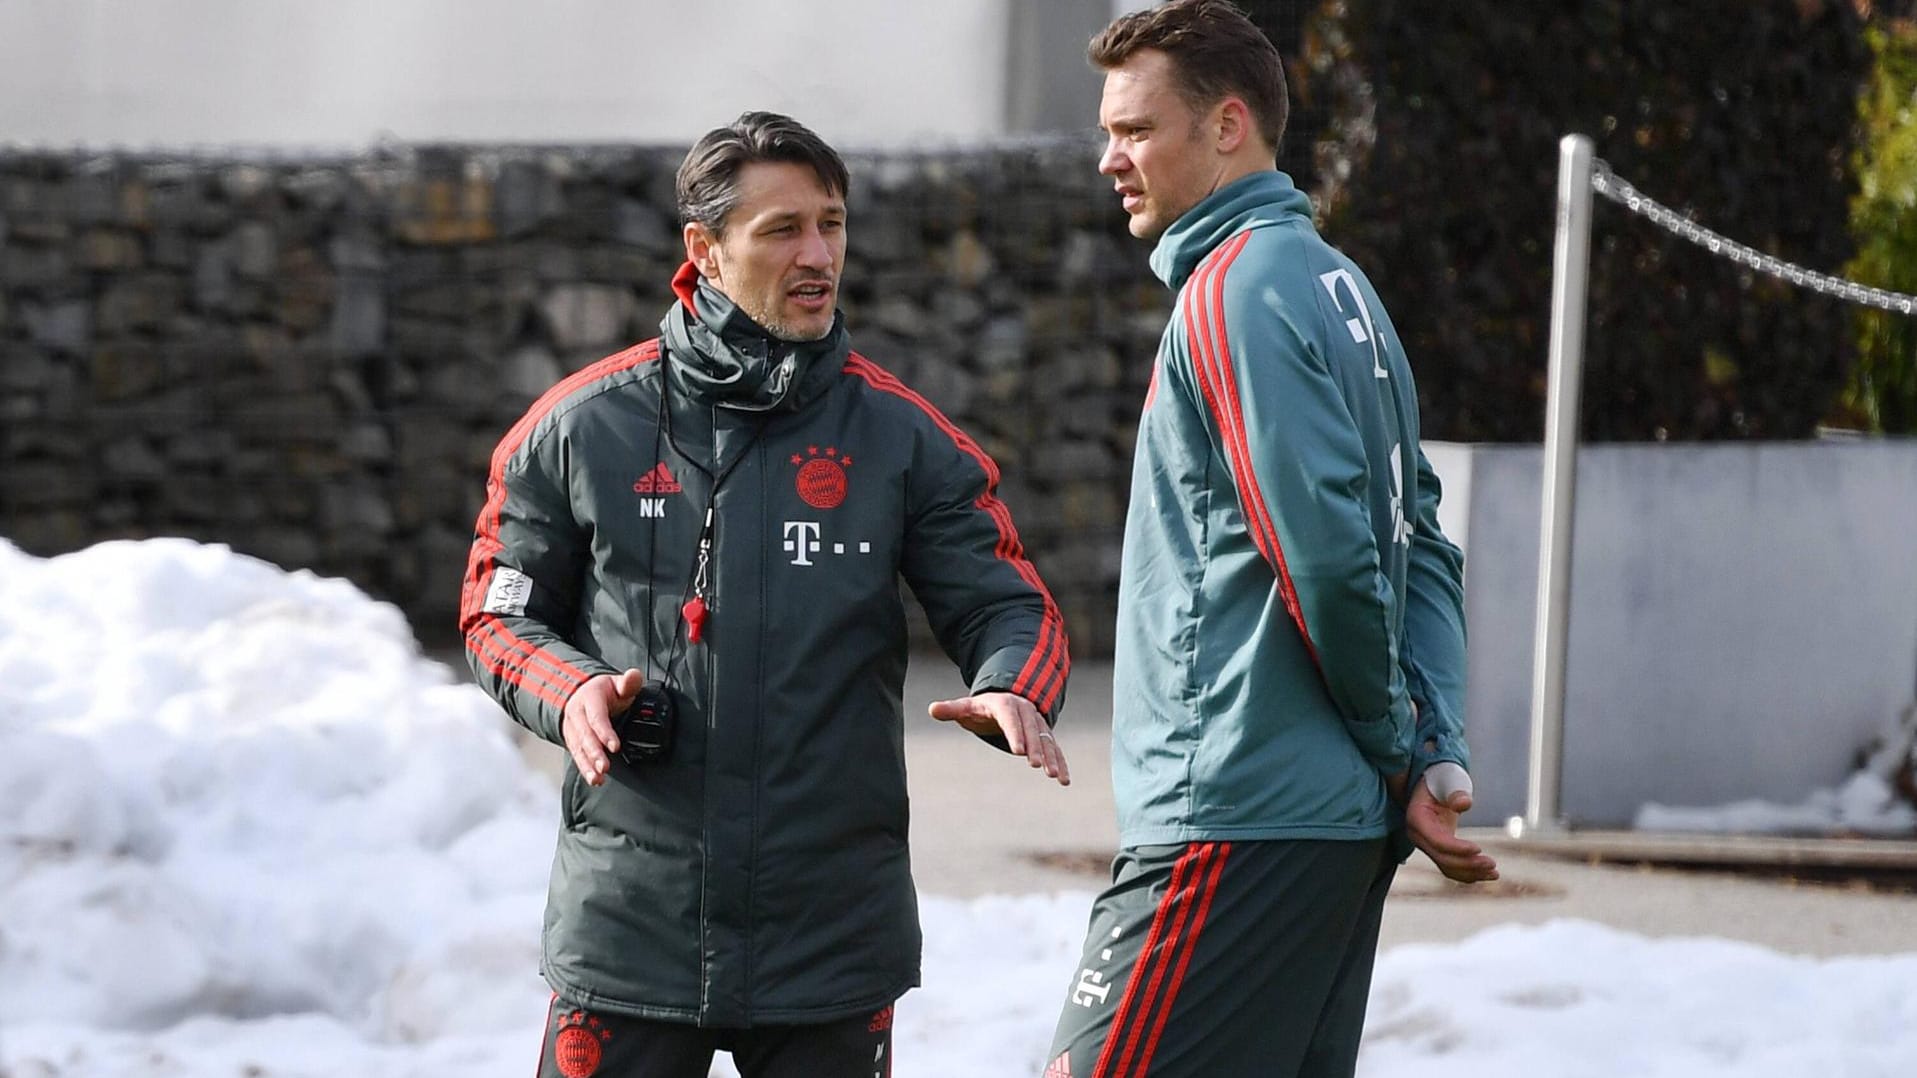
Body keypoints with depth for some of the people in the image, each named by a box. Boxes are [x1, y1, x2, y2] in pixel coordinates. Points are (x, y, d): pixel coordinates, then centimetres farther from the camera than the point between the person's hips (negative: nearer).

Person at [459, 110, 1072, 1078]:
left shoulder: (901, 436, 4)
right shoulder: (582, 427, 2)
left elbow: (1005, 603, 4)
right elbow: (500, 612, 10)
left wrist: (1010, 690, -19)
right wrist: (572, 690, -11)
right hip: (630, 921, -1)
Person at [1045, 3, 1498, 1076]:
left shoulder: (1238, 289, -12)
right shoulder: (1339, 283, 17)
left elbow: (1327, 555, -19)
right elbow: (1424, 549, 14)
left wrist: (1400, 753, -6)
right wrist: (1435, 758, 4)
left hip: (1236, 825, -10)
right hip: (1345, 826, 10)